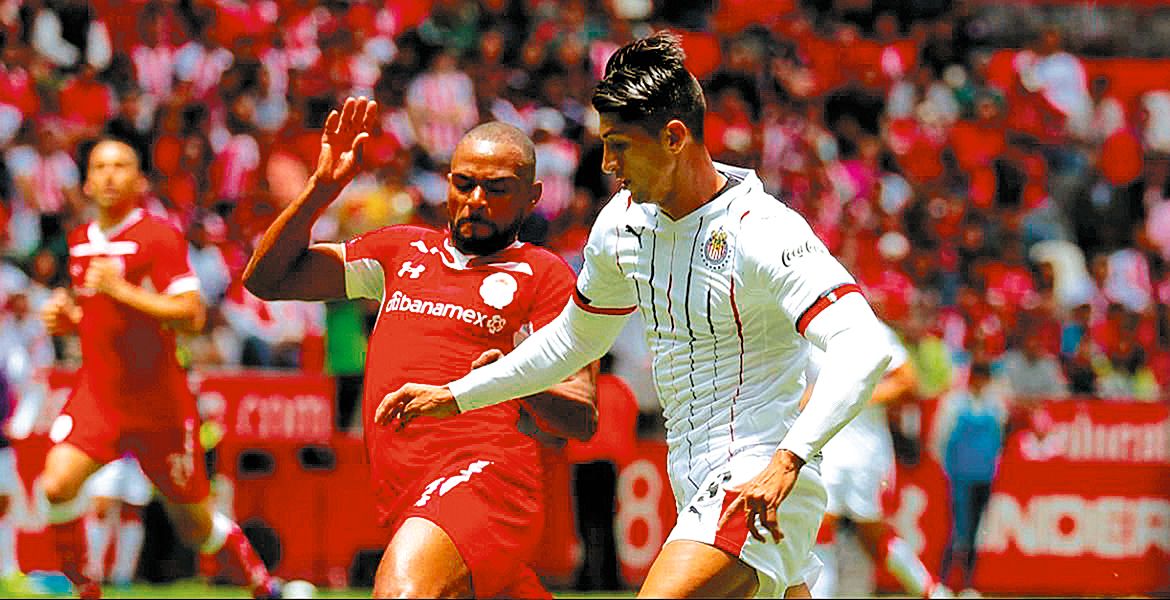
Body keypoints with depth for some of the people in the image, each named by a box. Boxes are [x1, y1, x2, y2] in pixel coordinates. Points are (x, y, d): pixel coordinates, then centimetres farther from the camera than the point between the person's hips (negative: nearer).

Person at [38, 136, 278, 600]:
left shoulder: (159, 236, -11)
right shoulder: (80, 241, 10)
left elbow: (191, 317, -19)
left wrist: (121, 290, -24)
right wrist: (67, 318, 4)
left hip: (156, 400, -4)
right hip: (97, 393, 4)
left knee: (196, 525, 7)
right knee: (57, 484, -22)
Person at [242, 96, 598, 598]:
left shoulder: (542, 274, 8)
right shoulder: (404, 251, 24)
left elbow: (583, 420, 1)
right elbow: (267, 279, 21)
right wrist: (323, 188, 8)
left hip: (484, 474, -7)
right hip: (407, 505, 7)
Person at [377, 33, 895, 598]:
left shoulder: (763, 233, -19)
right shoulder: (623, 222, 6)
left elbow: (863, 349, -30)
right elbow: (574, 337, 25)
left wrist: (788, 461, -40)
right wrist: (454, 396, 22)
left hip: (759, 480, -9)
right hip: (695, 486, 9)